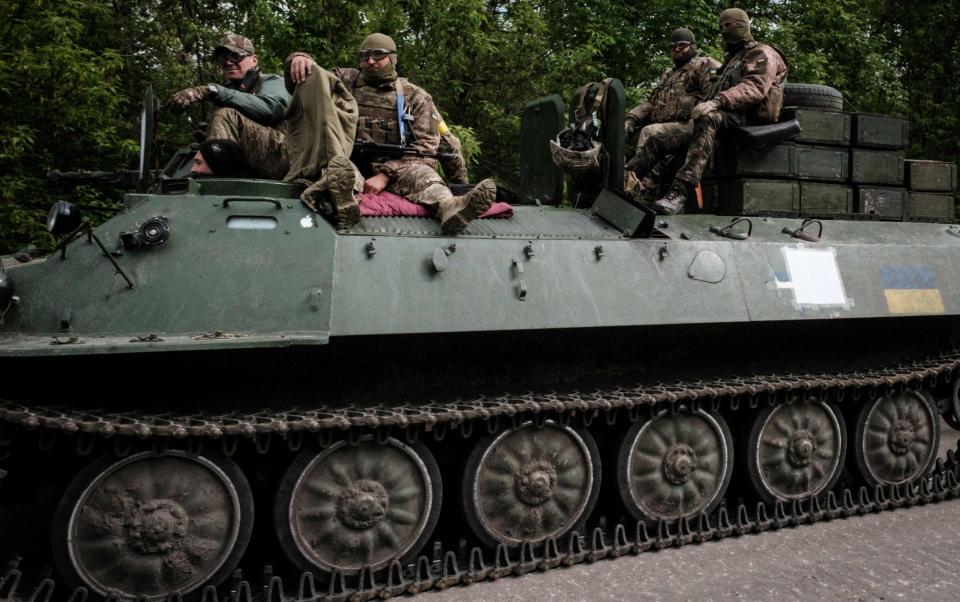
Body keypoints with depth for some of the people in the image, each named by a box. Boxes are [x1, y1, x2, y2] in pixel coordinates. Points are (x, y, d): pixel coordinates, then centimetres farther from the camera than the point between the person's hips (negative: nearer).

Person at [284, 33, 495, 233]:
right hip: (349, 163, 1)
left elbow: (426, 146, -1)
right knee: (341, 169, -34)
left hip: (396, 170, -1)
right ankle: (339, 187, -69)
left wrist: (387, 174, -16)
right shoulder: (346, 80, 18)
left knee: (419, 172, -32)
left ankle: (450, 207, -63)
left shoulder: (415, 96, 10)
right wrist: (299, 58, -9)